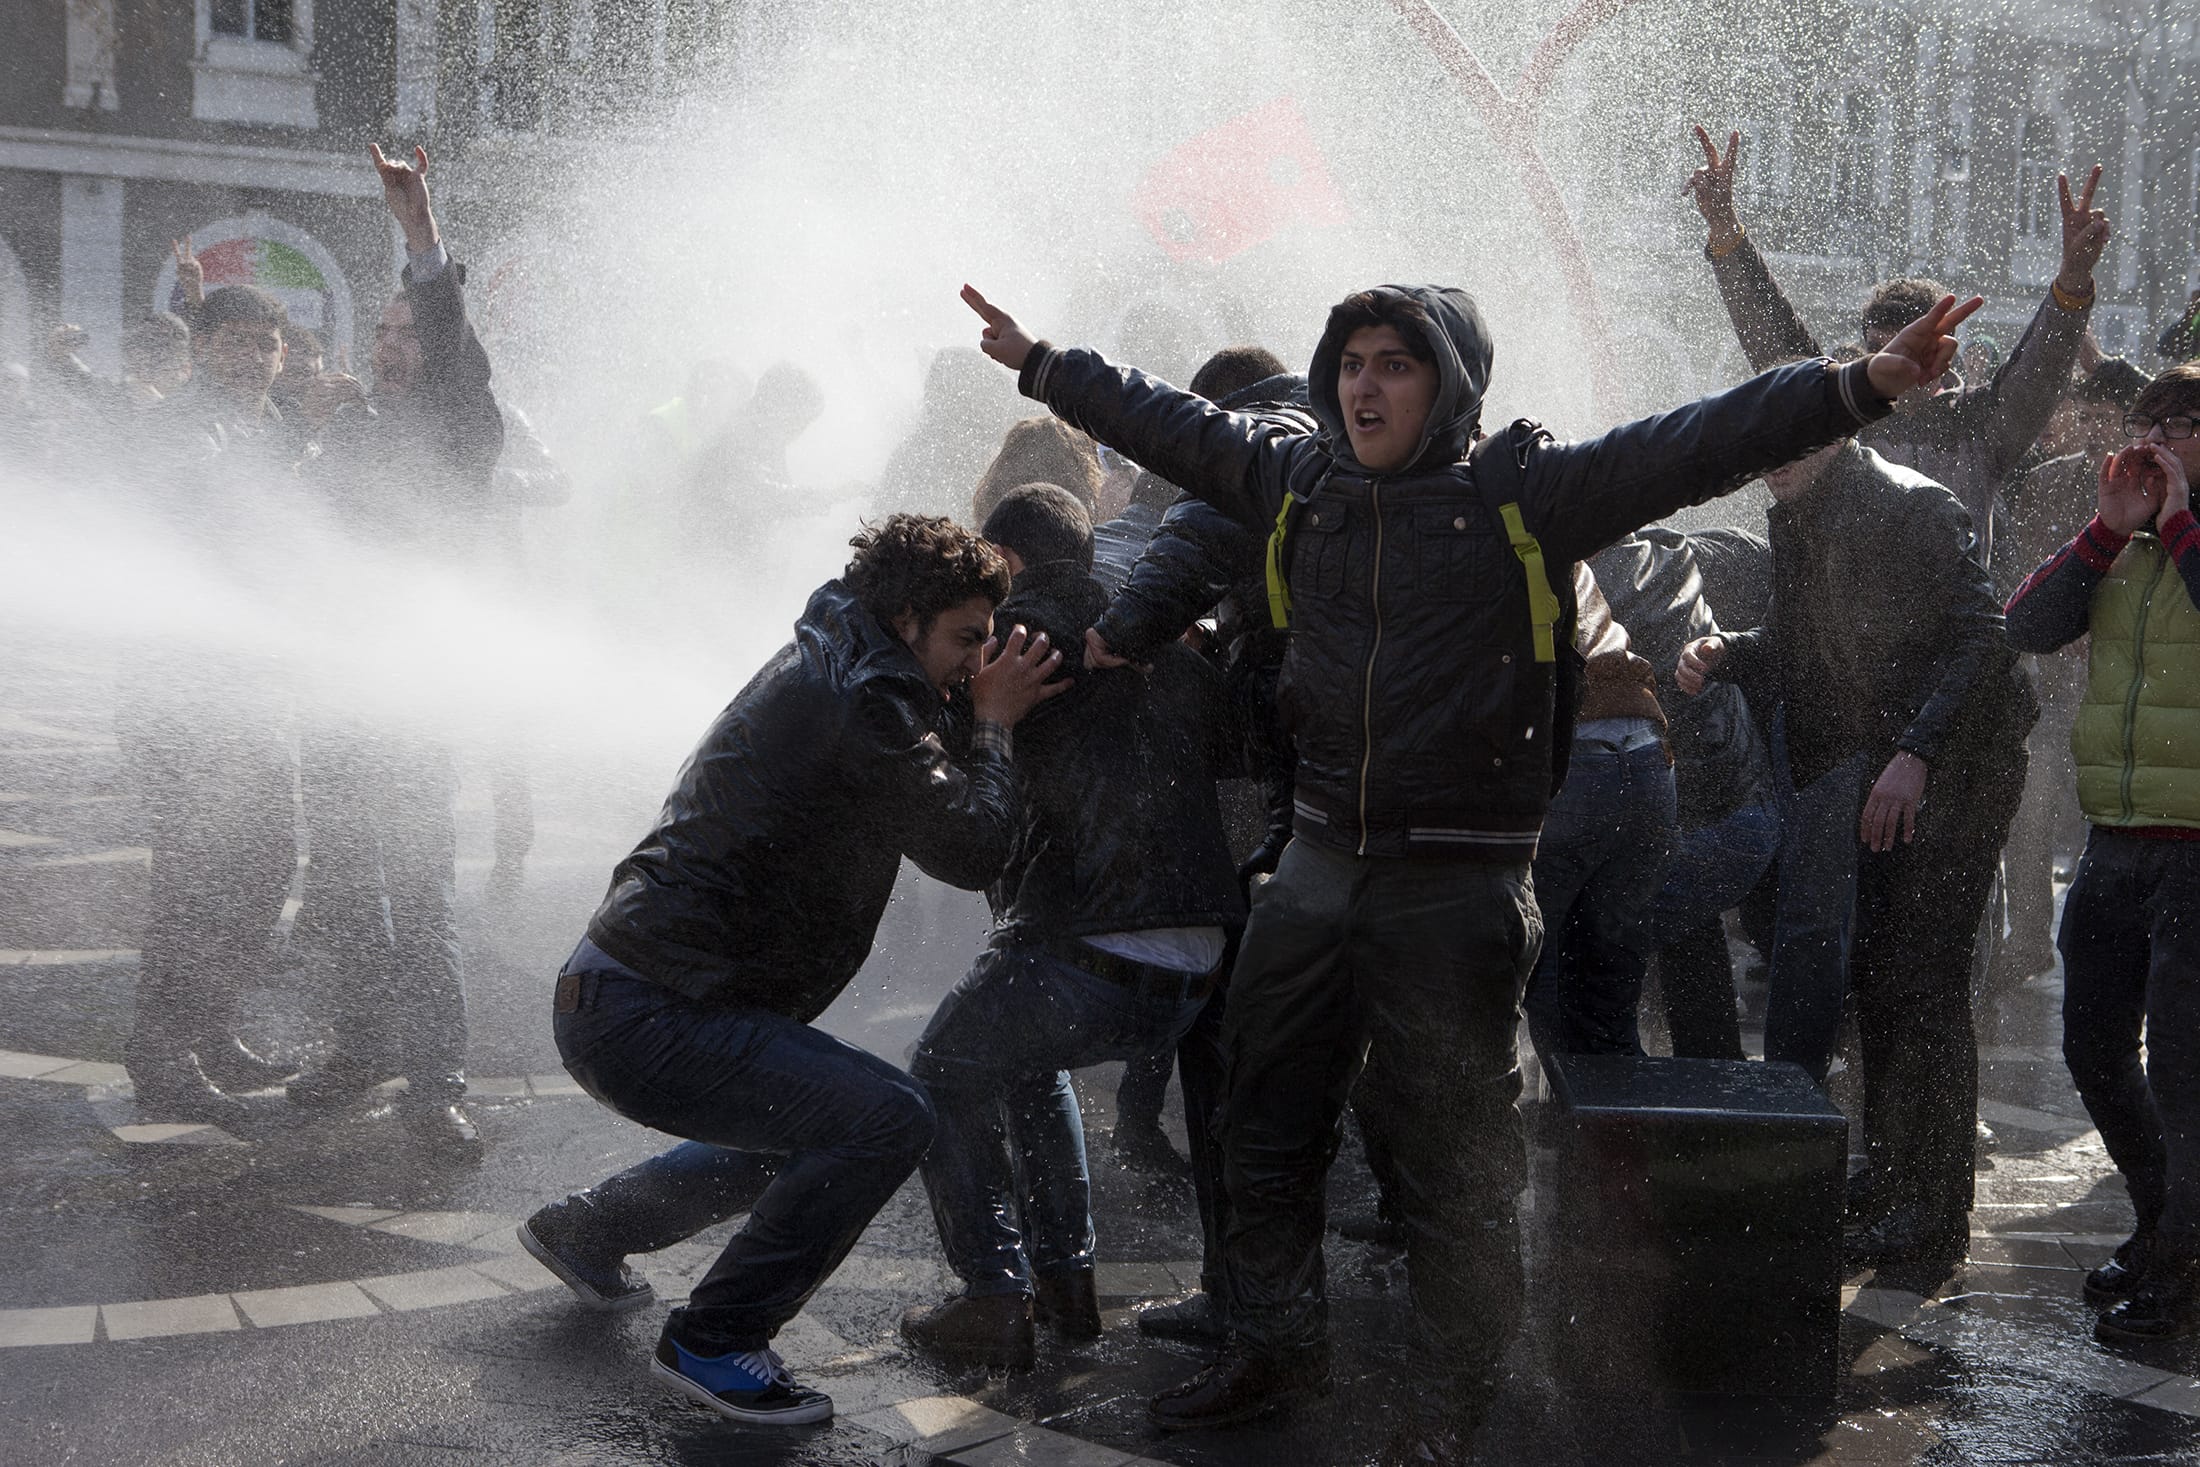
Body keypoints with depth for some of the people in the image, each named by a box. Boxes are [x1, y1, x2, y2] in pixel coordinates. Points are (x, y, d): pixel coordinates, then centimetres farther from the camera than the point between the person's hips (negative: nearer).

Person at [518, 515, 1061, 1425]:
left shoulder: (823, 668, 15)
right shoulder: (860, 698, -18)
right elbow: (971, 849, -19)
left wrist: (976, 710, 12)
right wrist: (992, 725, -5)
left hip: (611, 997, 11)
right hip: (641, 1017, -11)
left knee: (805, 1125, 30)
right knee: (887, 1119, -19)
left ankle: (583, 1230, 40)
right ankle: (712, 1342, -6)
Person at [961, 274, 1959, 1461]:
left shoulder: (1527, 493, -9)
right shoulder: (1295, 481, 5)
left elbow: (1698, 444, -17)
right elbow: (1164, 424, 18)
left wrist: (1863, 387, -27)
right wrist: (1039, 365, 27)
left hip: (1457, 883, -5)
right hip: (1318, 864, 5)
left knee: (1448, 1150, 4)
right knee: (1268, 1125, 15)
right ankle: (1274, 1349, 33)